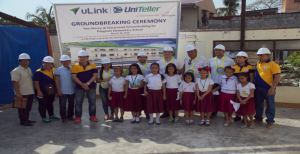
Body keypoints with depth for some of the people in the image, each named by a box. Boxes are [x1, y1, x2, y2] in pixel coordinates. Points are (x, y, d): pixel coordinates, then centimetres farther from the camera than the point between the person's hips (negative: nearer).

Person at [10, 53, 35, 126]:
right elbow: (15, 83, -18)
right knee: (22, 108, 4)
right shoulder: (16, 71, -13)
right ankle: (23, 121, 16)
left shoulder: (29, 69, 11)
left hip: (30, 93, 8)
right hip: (22, 94, -8)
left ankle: (26, 119, 29)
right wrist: (18, 93, -22)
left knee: (28, 107, 16)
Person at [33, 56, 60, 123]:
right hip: (42, 92, -6)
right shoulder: (39, 72, -15)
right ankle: (44, 117, 16)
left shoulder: (54, 70, 4)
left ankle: (51, 115, 35)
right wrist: (39, 91, -21)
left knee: (50, 103, 20)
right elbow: (36, 82, -17)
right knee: (43, 104, 4)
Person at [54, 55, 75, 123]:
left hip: (72, 91, 3)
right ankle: (63, 117, 16)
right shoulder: (58, 70, -3)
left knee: (71, 104, 13)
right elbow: (56, 81, -5)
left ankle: (70, 116, 27)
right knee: (62, 105, 4)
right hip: (63, 92, -3)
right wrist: (58, 90, -10)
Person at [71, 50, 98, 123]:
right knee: (78, 102, 5)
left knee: (92, 102, 7)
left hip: (91, 87, 1)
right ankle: (78, 117, 17)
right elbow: (74, 77, -9)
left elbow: (95, 75, -7)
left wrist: (87, 83, -18)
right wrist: (82, 84, -19)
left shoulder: (92, 65, 0)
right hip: (79, 87, -1)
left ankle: (92, 116, 20)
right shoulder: (75, 66, -2)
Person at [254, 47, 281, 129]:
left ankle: (270, 121, 15)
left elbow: (277, 76, -15)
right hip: (257, 88, 7)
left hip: (268, 89, -7)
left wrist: (272, 87, -20)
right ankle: (258, 118, 30)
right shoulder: (257, 64, 10)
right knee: (258, 104, 16)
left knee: (270, 105, 4)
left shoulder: (272, 64, -11)